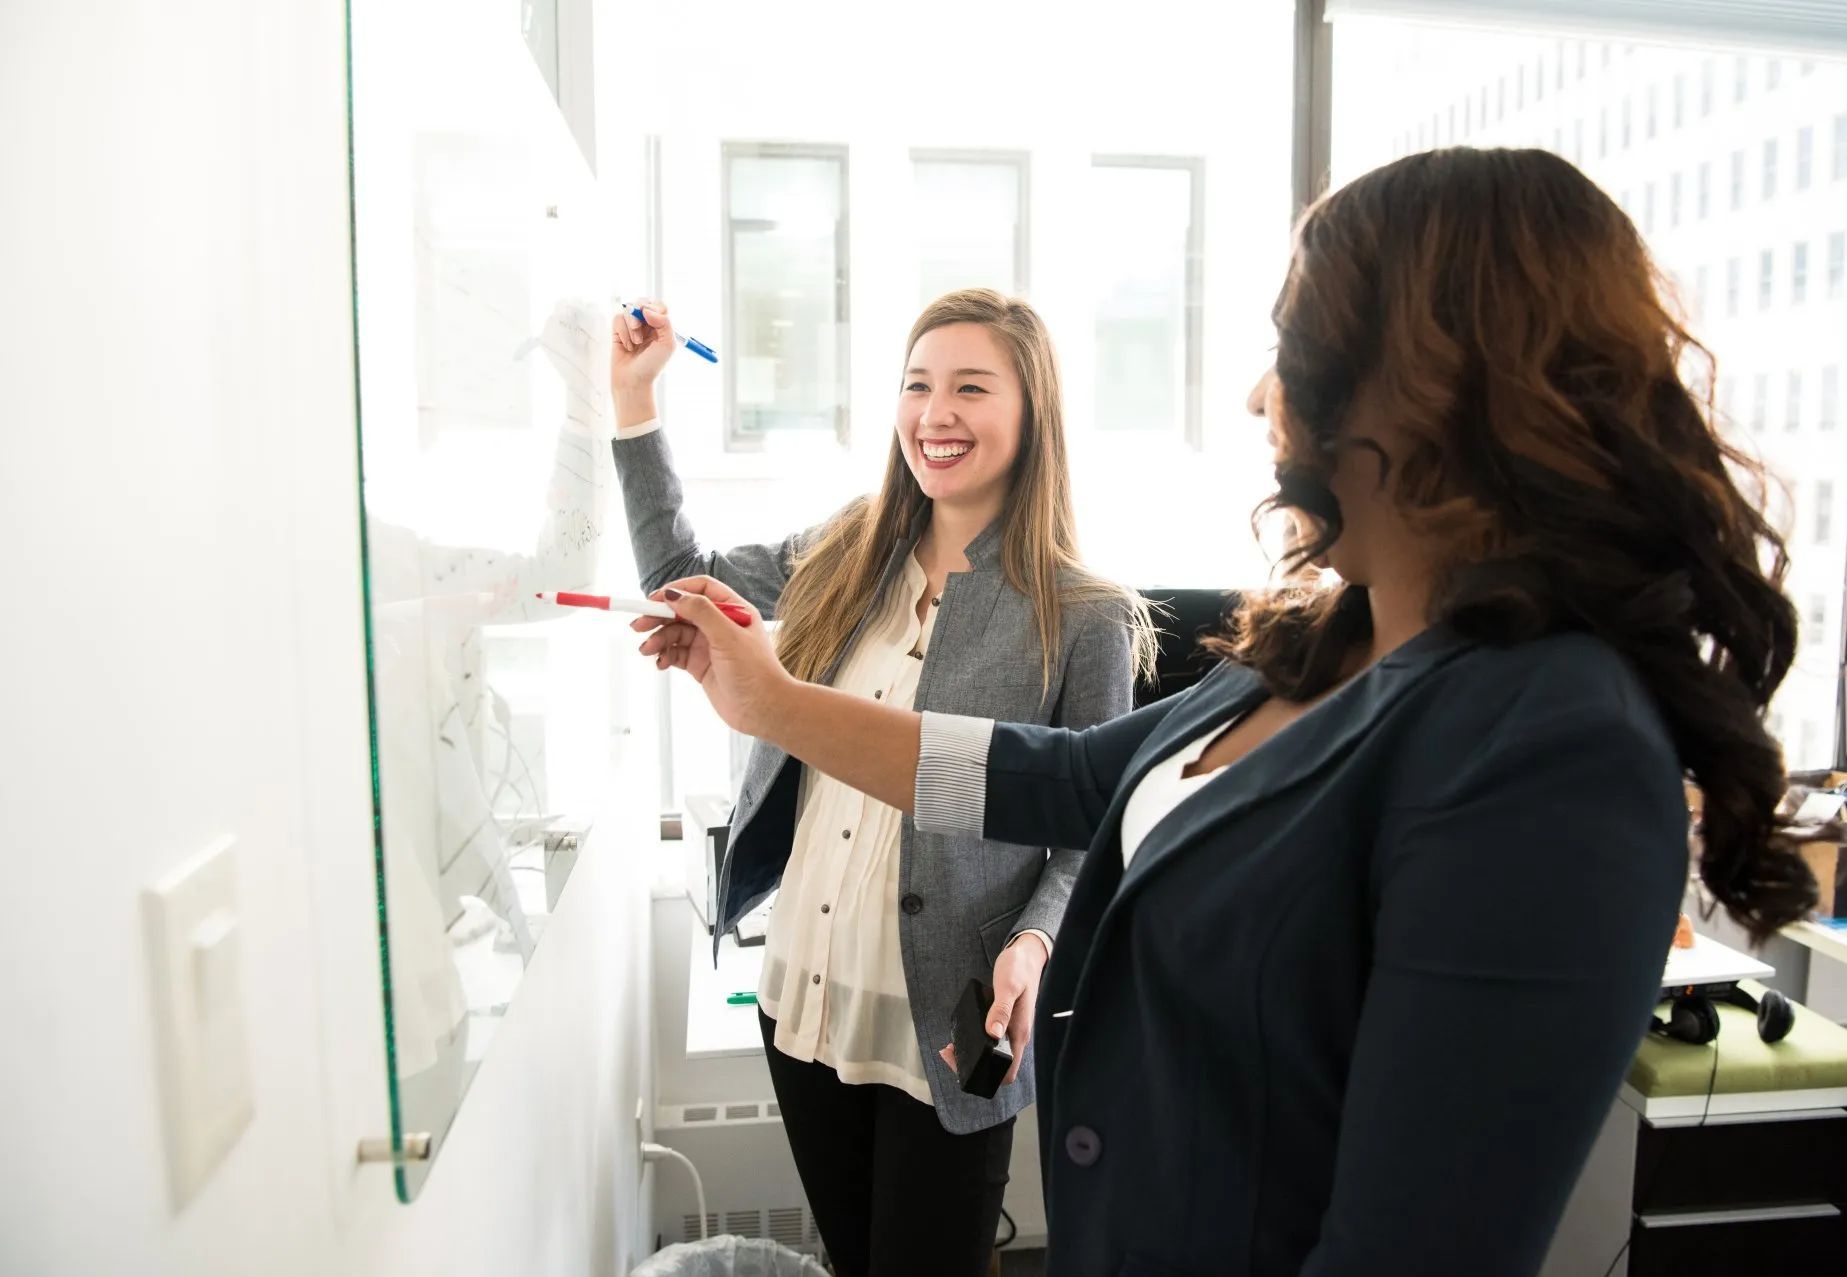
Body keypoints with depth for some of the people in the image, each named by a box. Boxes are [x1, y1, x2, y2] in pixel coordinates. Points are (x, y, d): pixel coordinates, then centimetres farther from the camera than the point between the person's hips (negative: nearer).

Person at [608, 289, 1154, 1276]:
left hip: (946, 1036, -5)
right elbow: (683, 579, 14)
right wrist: (633, 397, 10)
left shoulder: (1083, 619, -12)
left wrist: (1033, 943, -24)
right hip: (802, 1004, 5)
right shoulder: (843, 559, 1)